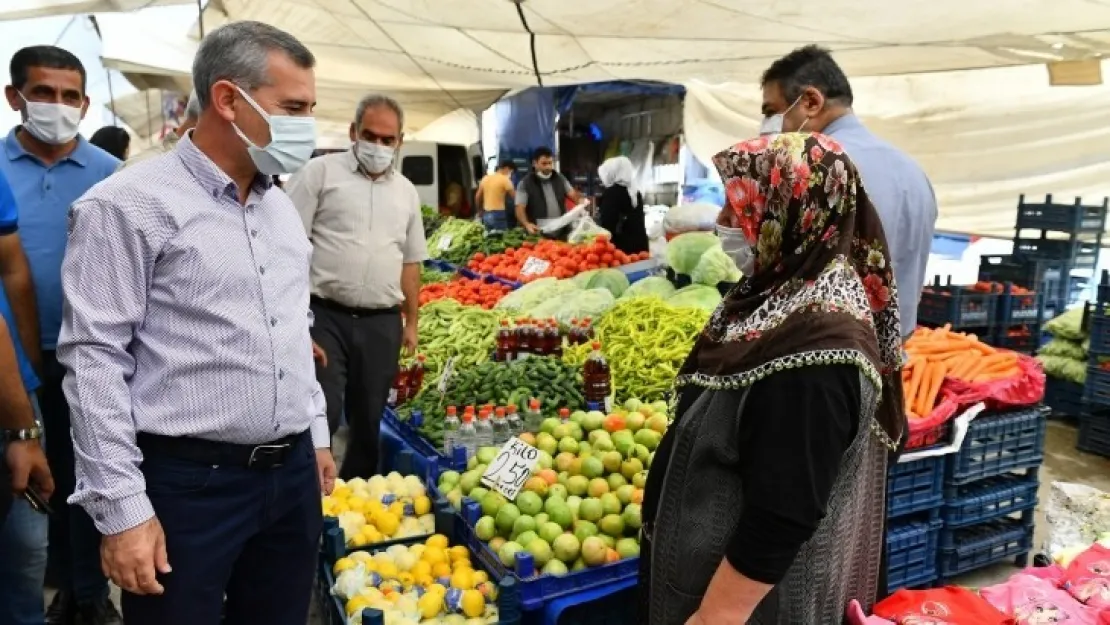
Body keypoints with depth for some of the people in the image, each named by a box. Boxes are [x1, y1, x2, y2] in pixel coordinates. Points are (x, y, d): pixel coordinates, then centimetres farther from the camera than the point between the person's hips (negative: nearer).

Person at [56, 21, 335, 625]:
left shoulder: (281, 205, 10)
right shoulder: (130, 204, -12)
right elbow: (95, 358, -14)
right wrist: (123, 509, -15)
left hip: (292, 472, 7)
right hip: (190, 482, -6)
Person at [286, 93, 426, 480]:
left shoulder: (406, 192, 13)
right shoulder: (321, 172, -1)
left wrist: (411, 322, 16)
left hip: (382, 324, 5)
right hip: (325, 317, -4)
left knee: (369, 421, 12)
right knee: (320, 416, -9)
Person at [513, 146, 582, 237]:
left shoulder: (560, 179, 13)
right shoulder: (525, 183, -2)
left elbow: (572, 194, 16)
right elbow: (520, 208, -8)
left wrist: (581, 201, -8)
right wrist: (527, 224, -27)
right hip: (538, 234, -5)